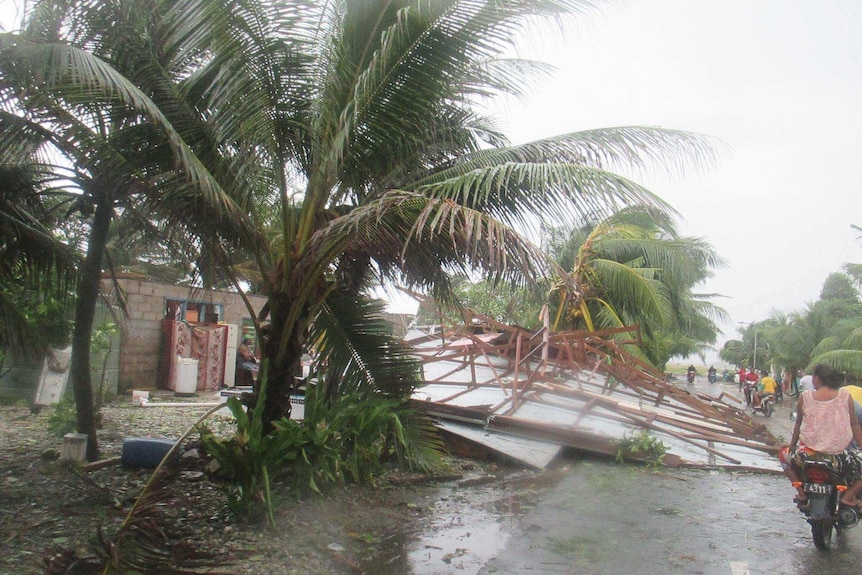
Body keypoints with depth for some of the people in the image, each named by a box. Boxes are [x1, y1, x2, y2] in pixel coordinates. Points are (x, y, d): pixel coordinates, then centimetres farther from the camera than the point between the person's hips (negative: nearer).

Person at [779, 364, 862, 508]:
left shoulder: (805, 397, -3)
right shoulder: (846, 396, -4)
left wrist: (792, 445, 19)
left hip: (808, 452, 1)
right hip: (838, 454, -1)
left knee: (784, 453, 30)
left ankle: (801, 493, 17)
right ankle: (848, 496, 3)